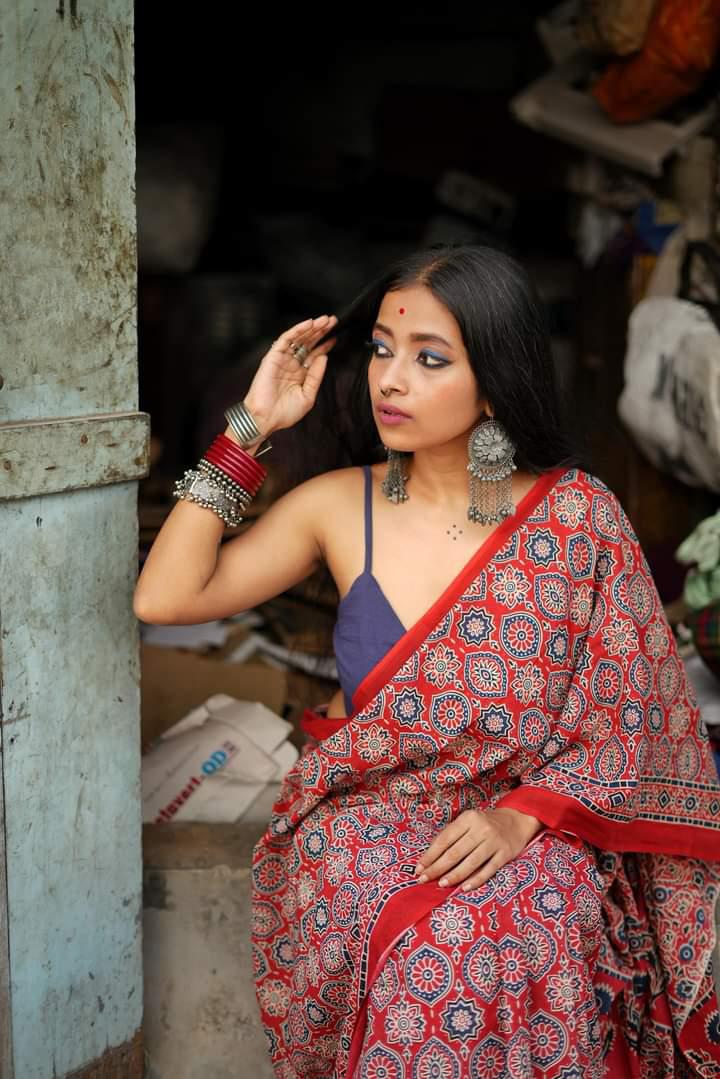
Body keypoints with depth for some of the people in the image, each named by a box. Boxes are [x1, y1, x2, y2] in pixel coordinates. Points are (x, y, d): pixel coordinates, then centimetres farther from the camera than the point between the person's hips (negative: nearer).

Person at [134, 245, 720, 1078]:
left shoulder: (578, 516, -5)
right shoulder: (339, 506, 1)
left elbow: (630, 717, -3)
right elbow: (164, 598, -6)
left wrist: (521, 818, -18)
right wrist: (251, 427, -6)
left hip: (537, 835, -2)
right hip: (364, 829, 2)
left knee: (480, 947, -32)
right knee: (399, 941, -29)